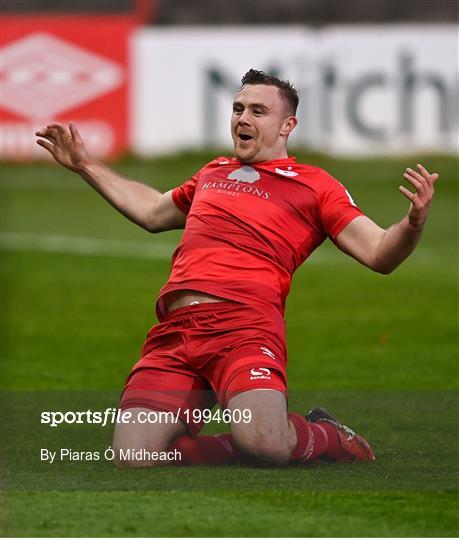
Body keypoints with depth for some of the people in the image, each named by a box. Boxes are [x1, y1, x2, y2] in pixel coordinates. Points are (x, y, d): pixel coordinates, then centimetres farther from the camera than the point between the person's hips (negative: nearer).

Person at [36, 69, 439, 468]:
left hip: (243, 324, -5)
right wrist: (85, 165, 49)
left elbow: (379, 255, 7)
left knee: (264, 443, -32)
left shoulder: (314, 184, 14)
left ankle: (333, 440, 4)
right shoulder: (213, 173, 30)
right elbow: (152, 212, 48)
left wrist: (413, 224, -15)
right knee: (133, 459, -17)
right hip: (174, 329, 5)